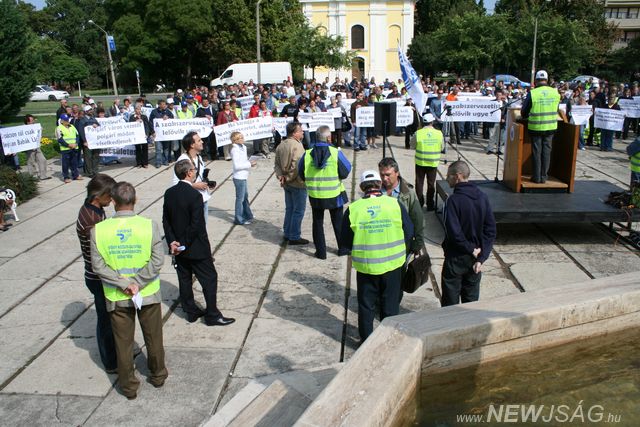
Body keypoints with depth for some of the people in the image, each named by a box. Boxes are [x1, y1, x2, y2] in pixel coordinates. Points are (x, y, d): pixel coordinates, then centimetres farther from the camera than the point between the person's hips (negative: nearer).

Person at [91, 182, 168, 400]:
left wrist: (124, 285, -11)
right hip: (148, 293, 0)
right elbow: (157, 260, -18)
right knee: (153, 337, 21)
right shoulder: (149, 225, -15)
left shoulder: (98, 229, -12)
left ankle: (129, 386, 31)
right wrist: (137, 283, -13)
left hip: (116, 297, 0)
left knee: (123, 342, 17)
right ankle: (158, 375, 40)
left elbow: (98, 266, -13)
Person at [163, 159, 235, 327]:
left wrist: (172, 241, -1)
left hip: (178, 246, 7)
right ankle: (212, 315, 11)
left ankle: (191, 311, 29)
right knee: (209, 278, 5)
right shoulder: (194, 195, -22)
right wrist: (185, 244, -13)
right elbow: (196, 225, -23)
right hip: (196, 248, -7)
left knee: (184, 279, 16)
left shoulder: (169, 193, -1)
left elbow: (166, 221, 2)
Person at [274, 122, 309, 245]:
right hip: (297, 183, -8)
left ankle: (287, 234, 26)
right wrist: (289, 178, -16)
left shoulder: (281, 145, 9)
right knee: (298, 210, 1)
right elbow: (296, 165, -26)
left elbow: (277, 163, 9)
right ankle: (294, 237, 6)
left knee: (289, 208, 18)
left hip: (287, 183, 8)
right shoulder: (297, 145, -19)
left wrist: (280, 176, -2)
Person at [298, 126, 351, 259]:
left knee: (318, 223, 15)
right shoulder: (336, 153, -15)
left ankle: (321, 252, 19)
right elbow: (345, 173, -11)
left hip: (315, 195, 1)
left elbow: (301, 175, -1)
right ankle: (342, 248, 30)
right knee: (338, 222, 18)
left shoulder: (307, 154, -9)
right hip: (334, 195, -1)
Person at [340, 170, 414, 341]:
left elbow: (346, 241, -3)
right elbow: (409, 232, -3)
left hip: (365, 265, 0)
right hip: (392, 263, 1)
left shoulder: (353, 209, -9)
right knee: (390, 305, 18)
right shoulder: (395, 204, -9)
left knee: (366, 305, 17)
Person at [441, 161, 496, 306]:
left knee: (450, 300, 8)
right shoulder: (482, 198, -1)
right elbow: (491, 230, -1)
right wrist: (481, 257, -4)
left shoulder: (454, 200, -19)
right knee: (472, 299, 18)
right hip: (474, 259, 6)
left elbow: (454, 232, -25)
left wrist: (471, 250, -12)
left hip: (456, 258, -6)